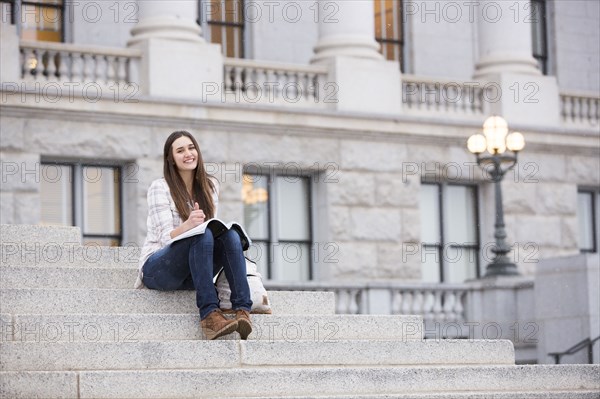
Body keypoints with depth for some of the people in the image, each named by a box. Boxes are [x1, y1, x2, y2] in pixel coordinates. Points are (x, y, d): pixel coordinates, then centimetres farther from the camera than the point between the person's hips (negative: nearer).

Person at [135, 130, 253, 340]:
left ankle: (243, 311, -41)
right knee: (202, 235, -34)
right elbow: (166, 238, -14)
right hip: (158, 269, -5)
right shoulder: (160, 187, -5)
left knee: (231, 235, -25)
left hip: (192, 273, 5)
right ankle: (209, 314, -46)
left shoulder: (210, 185, 12)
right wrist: (188, 225, -35)